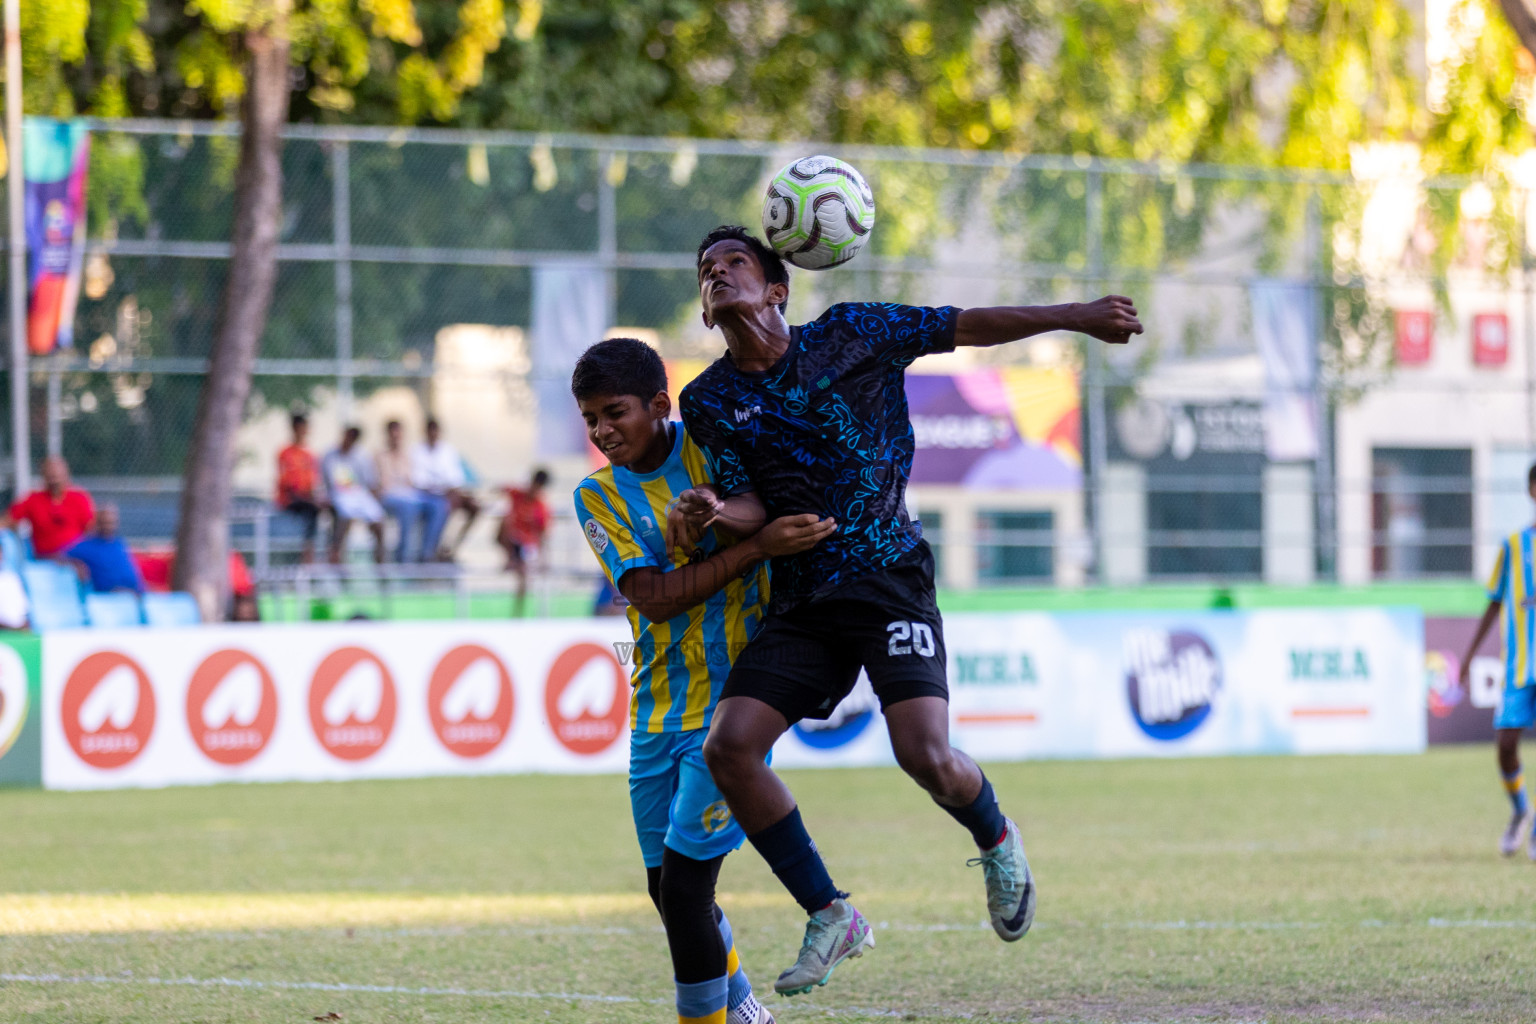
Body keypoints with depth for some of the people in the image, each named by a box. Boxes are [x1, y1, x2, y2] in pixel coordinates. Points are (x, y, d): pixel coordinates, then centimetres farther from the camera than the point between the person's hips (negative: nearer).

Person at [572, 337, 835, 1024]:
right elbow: (654, 597, -13)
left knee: (685, 886, -13)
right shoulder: (598, 497, 0)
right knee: (666, 889, 12)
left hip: (733, 700, -4)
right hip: (659, 708, 4)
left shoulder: (711, 446, -4)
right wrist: (757, 546, -23)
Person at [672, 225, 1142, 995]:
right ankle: (830, 917, 1)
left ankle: (995, 841, 17)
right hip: (802, 601, 3)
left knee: (926, 756, -20)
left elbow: (966, 327, 10)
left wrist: (1075, 316, 12)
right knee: (729, 746, -15)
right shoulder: (709, 402, 7)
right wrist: (708, 513, -20)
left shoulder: (847, 335, 2)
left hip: (887, 577, -3)